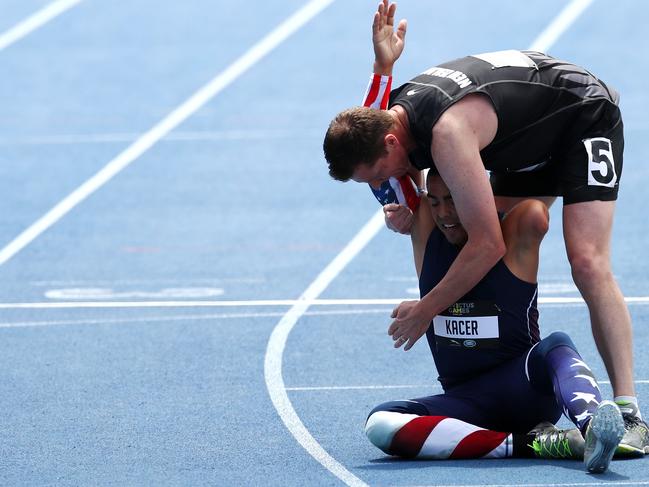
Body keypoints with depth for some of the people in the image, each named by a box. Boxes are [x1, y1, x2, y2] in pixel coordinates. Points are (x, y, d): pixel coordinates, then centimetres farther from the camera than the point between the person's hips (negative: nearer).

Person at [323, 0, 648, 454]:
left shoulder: (448, 134, -40)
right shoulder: (393, 115, -11)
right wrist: (415, 216, -16)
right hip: (533, 137, 10)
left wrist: (424, 310, -25)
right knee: (498, 269, 4)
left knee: (588, 264, -22)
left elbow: (487, 245, -34)